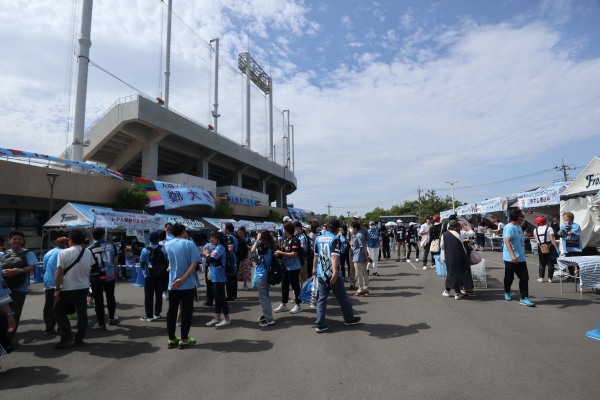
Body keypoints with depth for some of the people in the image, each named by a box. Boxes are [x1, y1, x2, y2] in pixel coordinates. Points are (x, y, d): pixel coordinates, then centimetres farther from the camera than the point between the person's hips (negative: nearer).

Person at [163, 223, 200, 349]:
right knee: (186, 311, 4)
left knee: (172, 311, 12)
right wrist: (183, 279, -19)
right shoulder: (189, 244, -8)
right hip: (187, 284, -4)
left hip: (172, 284, 4)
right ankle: (184, 339, 11)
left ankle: (171, 339, 19)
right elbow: (194, 263, -18)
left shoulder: (167, 244, 5)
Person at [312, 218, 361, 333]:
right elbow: (334, 256, -24)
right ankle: (349, 319, 28)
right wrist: (335, 272, -31)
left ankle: (319, 324, 3)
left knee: (322, 298, 8)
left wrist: (314, 269, 27)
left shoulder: (319, 238, 7)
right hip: (332, 274, -5)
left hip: (321, 274, 5)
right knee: (342, 297, 12)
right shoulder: (335, 239, -12)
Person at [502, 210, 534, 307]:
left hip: (521, 258, 8)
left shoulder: (519, 227, 13)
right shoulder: (509, 227, -16)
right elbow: (507, 241, -26)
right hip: (511, 258, -8)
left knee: (524, 278, 1)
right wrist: (512, 255, -36)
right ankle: (507, 292, 31)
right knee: (509, 277, 8)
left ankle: (524, 298, 4)